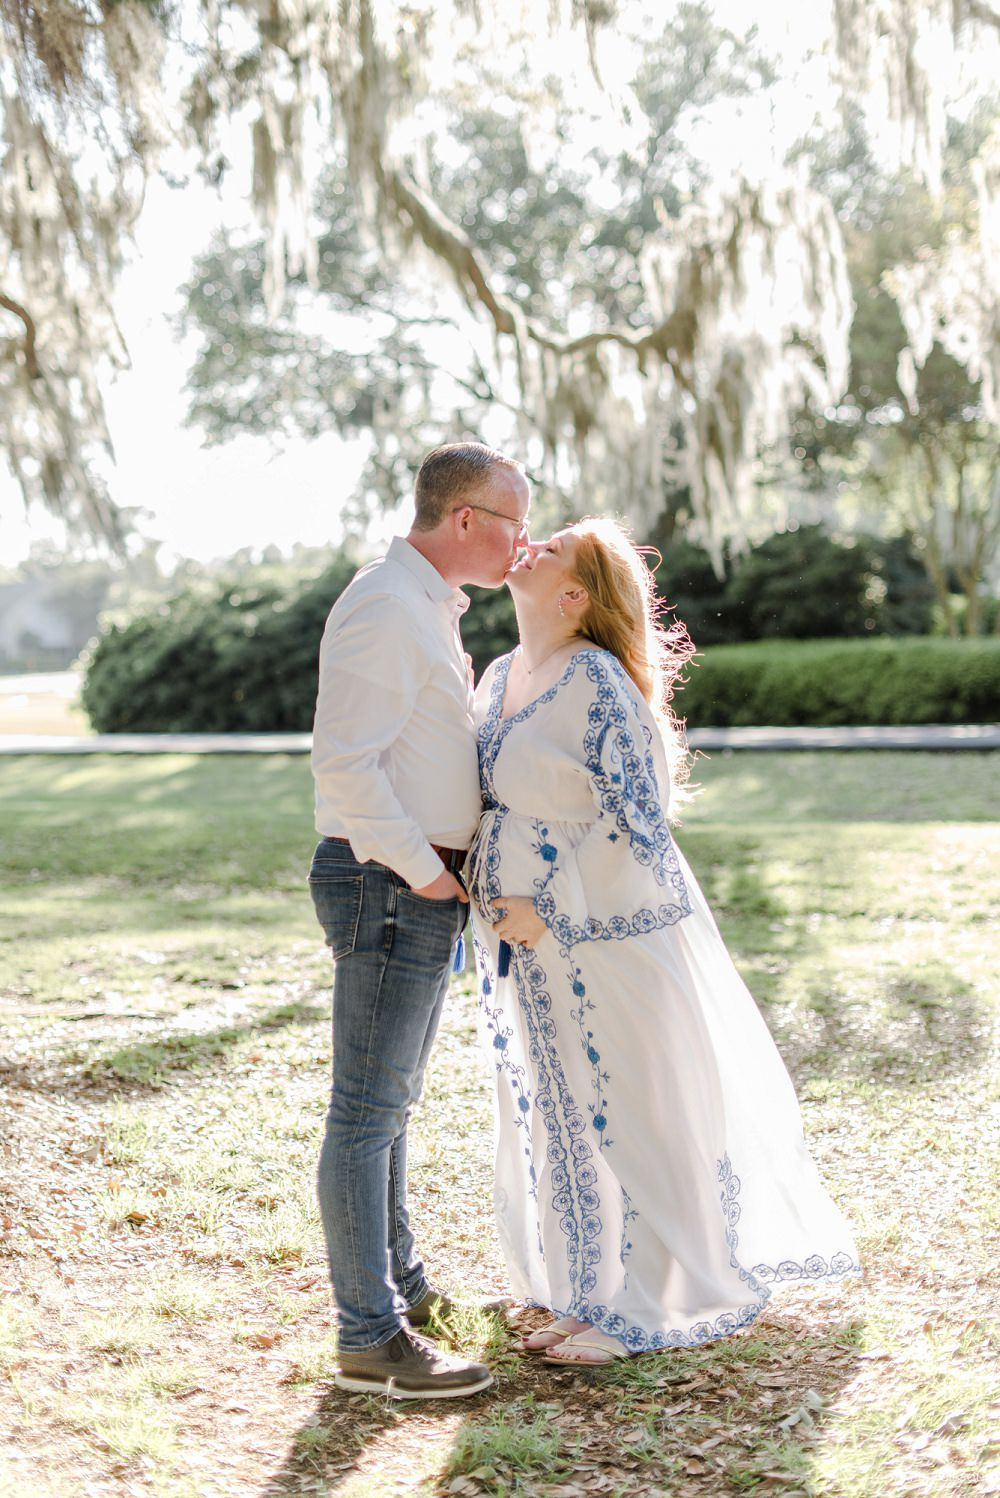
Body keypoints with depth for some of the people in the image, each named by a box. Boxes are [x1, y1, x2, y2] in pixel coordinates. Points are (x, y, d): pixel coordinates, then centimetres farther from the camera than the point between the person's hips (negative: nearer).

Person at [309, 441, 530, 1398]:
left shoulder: (431, 611, 17)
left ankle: (400, 1283, 31)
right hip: (388, 886, -11)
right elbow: (345, 764, -23)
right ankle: (371, 1338, -1)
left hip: (422, 888, 11)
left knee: (390, 1100, 18)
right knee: (368, 1110, -6)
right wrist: (424, 869, -18)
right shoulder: (384, 607, -16)